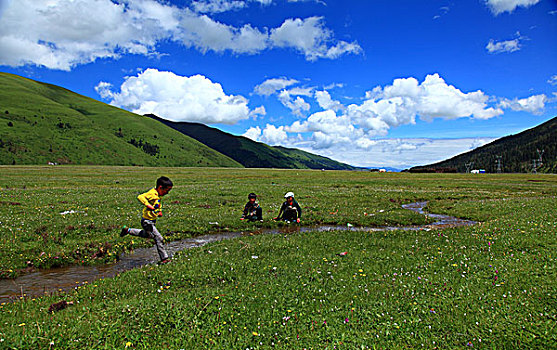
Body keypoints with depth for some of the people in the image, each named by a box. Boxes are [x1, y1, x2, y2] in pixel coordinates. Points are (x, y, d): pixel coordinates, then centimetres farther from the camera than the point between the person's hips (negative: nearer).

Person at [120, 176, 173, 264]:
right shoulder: (152, 193, -23)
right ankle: (164, 258, 0)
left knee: (147, 235, 33)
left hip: (152, 220, 10)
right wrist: (148, 205, -43)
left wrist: (160, 211, 11)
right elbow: (140, 197, -36)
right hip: (147, 221, -10)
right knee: (158, 238, -9)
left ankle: (128, 230, 42)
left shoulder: (158, 195, 6)